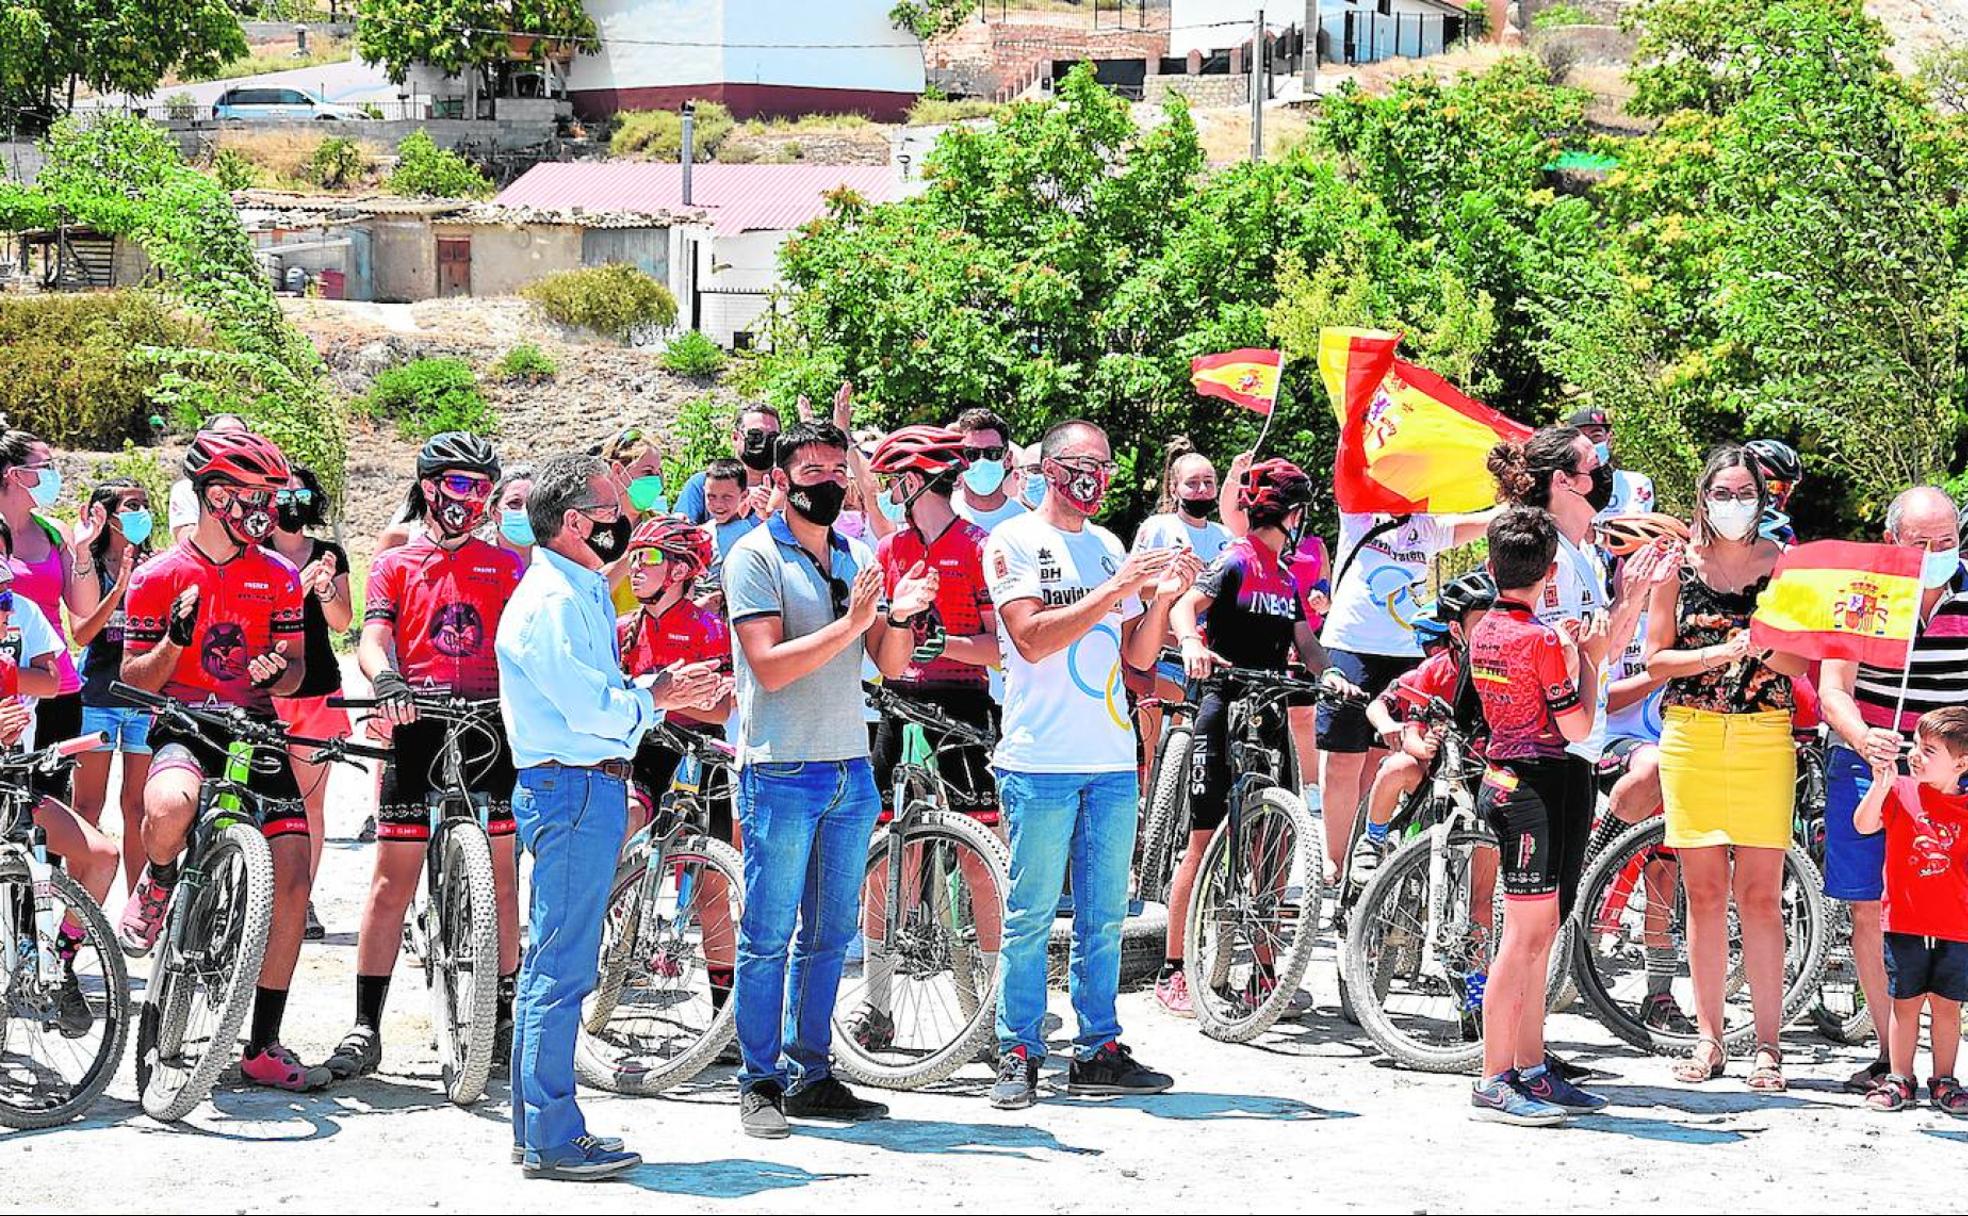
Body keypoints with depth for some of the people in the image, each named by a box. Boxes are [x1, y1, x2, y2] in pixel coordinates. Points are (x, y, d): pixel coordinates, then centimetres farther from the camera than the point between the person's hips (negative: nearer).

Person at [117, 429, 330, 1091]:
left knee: (292, 882, -8)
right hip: (184, 731, -4)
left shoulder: (278, 577, 7)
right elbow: (133, 684, -2)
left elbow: (295, 669, 11)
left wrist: (278, 671, -13)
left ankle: (264, 1047, 3)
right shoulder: (158, 578, -2)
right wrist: (175, 638, -20)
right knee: (170, 808, -39)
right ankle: (157, 884, -1)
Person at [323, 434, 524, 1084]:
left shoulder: (505, 566, 16)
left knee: (502, 882, 2)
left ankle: (505, 1017, 11)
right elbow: (373, 639, -2)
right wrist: (384, 679, -25)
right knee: (392, 882, -3)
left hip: (490, 727, 1)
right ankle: (365, 1026, 0)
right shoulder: (395, 565, 11)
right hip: (417, 724, -1)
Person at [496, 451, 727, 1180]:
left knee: (550, 965, 13)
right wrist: (658, 697, -6)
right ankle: (553, 1140, -6)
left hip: (586, 789, 11)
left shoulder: (581, 593, 18)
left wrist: (664, 688, 7)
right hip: (573, 789, -11)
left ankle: (535, 1129, 19)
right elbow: (592, 709, -20)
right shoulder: (553, 600, -15)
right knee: (563, 969, -8)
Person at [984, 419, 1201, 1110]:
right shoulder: (1014, 543, -2)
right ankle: (1018, 1056, 3)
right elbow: (1033, 639, -15)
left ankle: (1097, 1051, 14)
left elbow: (1139, 657, 14)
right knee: (1031, 916, -3)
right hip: (1042, 760, -6)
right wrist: (1114, 591, -18)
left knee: (1104, 917, 8)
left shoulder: (1110, 547, 16)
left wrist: (1163, 597, -3)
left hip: (1113, 759, 6)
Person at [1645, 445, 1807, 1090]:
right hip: (1691, 738, 1)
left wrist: (1763, 644, -17)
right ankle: (1708, 1038, 10)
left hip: (1764, 739, -1)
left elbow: (1805, 665, 3)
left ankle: (1767, 1043, 1)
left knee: (1760, 897, -3)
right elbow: (1656, 658, 3)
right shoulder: (1678, 564, 7)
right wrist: (1722, 652, -12)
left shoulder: (1783, 564, 5)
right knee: (1705, 893, 3)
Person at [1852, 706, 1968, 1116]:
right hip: (1905, 922, 0)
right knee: (1906, 1002, 6)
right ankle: (1899, 1078, 14)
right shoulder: (1901, 791, -1)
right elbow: (1863, 825, -14)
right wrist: (1881, 785, -25)